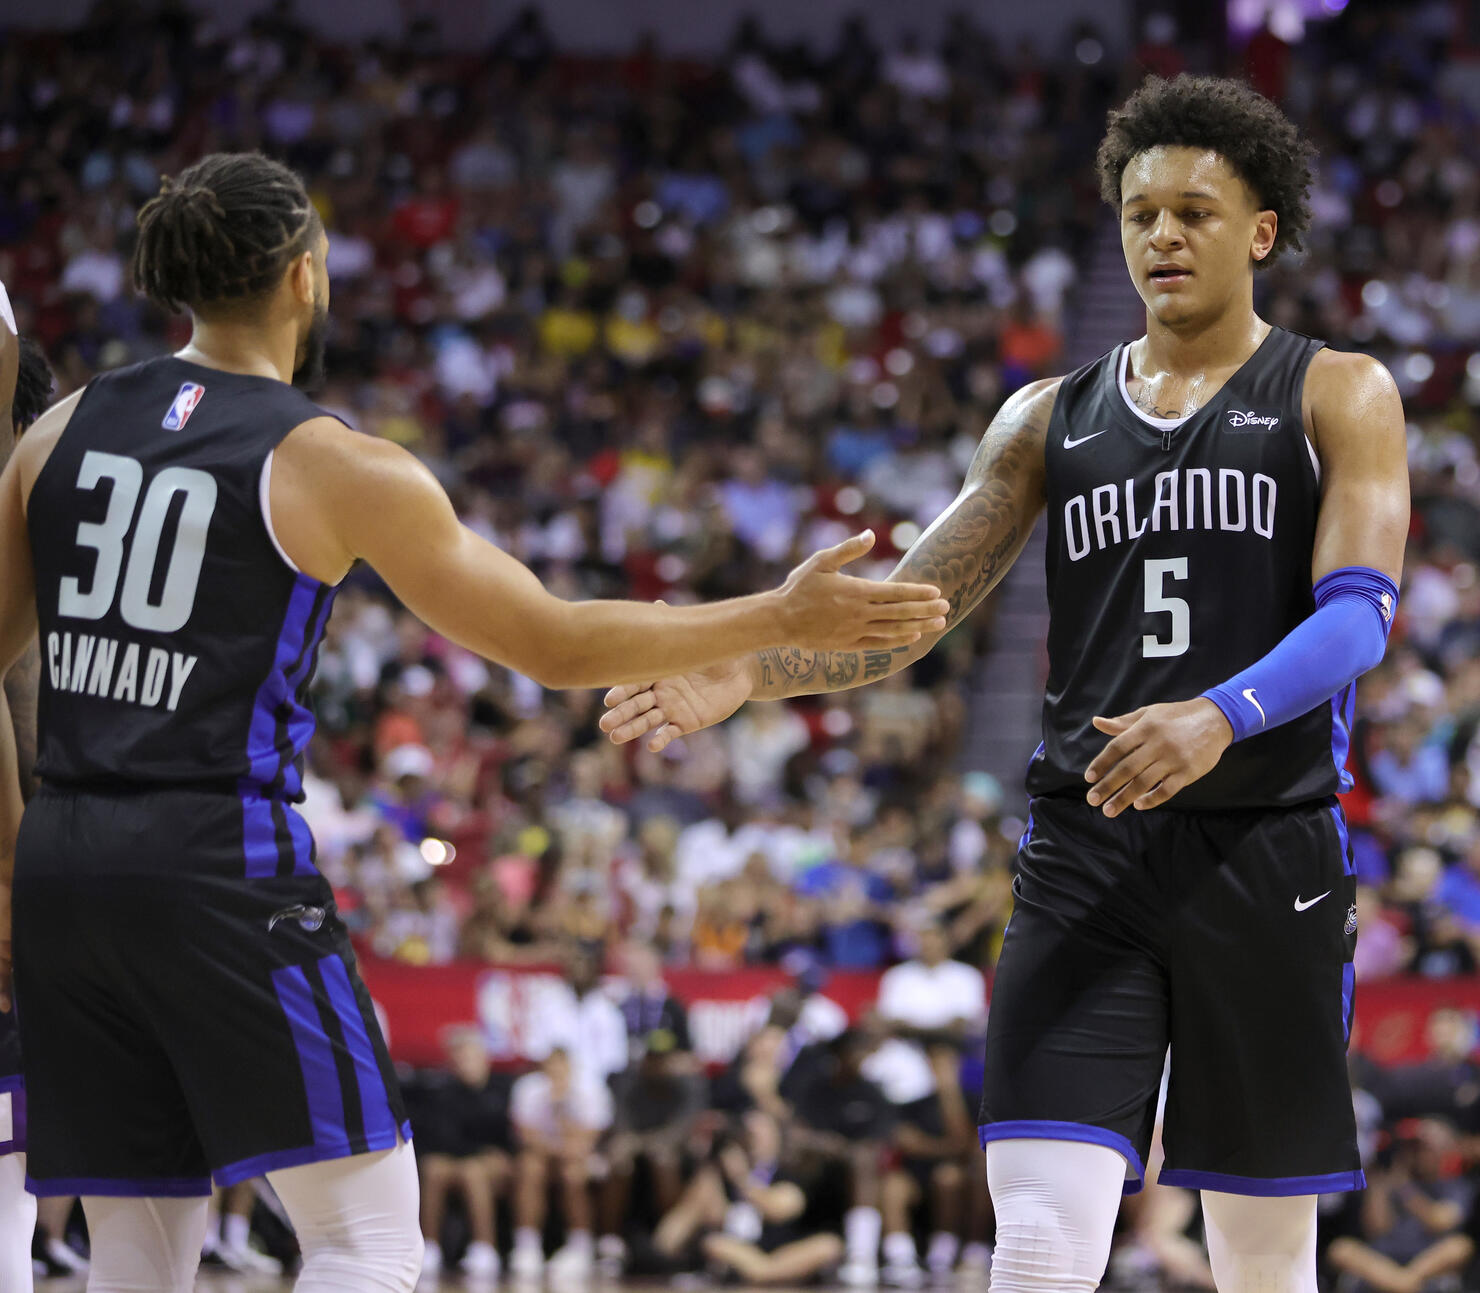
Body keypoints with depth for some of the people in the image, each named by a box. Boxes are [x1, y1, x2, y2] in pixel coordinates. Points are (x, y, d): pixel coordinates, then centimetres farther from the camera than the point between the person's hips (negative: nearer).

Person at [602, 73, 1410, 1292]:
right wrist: (750, 671, -11)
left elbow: (1359, 610, -12)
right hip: (1085, 858, 2)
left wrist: (1222, 717, -31)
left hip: (1265, 855, -2)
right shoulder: (1051, 417, 14)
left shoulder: (1339, 396, 3)